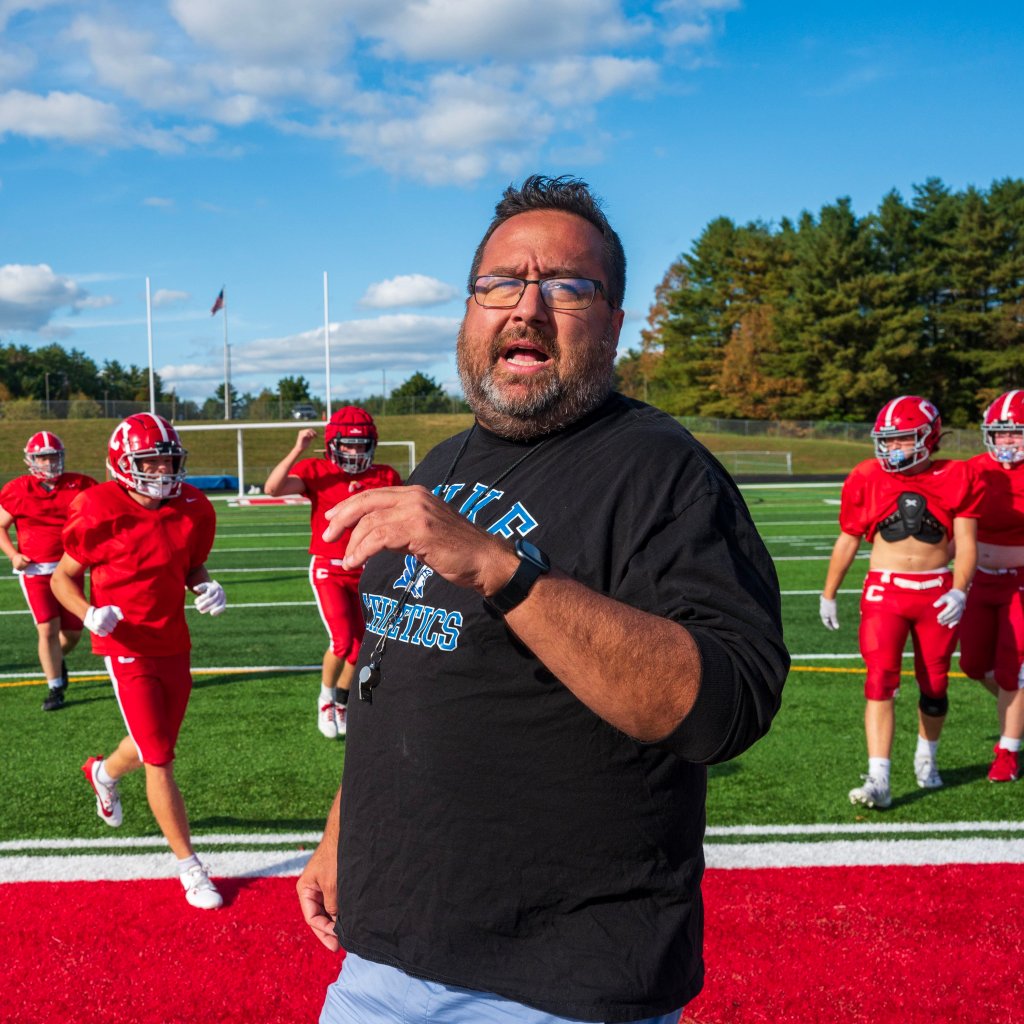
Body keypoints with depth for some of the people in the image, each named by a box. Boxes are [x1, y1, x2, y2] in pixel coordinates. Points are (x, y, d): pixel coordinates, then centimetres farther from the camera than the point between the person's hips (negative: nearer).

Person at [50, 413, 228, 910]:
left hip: (174, 645, 5)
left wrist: (205, 587, -8)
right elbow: (63, 576, -5)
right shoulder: (102, 513, -16)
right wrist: (90, 614, -23)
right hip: (128, 650, -5)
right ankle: (189, 867, 8)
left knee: (158, 744, 20)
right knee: (160, 761, -5)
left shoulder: (192, 509, -3)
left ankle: (104, 772, 55)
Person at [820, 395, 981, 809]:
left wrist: (959, 590, -17)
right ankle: (878, 780, -14)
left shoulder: (955, 478, -4)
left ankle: (926, 757, 39)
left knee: (934, 687, 13)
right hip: (884, 591, -1)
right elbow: (847, 541, 8)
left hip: (936, 592, 1)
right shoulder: (867, 478, -2)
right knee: (880, 682, -13)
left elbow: (966, 542, -2)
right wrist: (828, 595, 13)